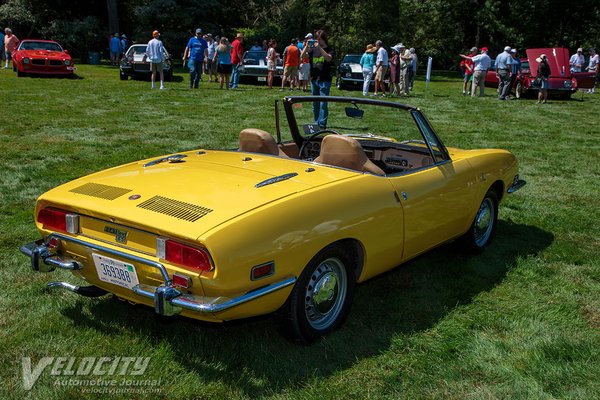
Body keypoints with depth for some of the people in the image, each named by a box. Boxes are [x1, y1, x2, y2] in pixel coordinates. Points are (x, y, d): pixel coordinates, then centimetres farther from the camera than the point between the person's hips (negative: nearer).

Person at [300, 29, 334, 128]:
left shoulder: (329, 49, -1)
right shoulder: (313, 49, 10)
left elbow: (328, 58, -22)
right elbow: (302, 56, 1)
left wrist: (319, 47, -24)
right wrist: (306, 46, -11)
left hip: (324, 80, -5)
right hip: (314, 79, 5)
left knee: (323, 103, -9)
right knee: (315, 103, 11)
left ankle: (322, 123, -8)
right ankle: (316, 122, 19)